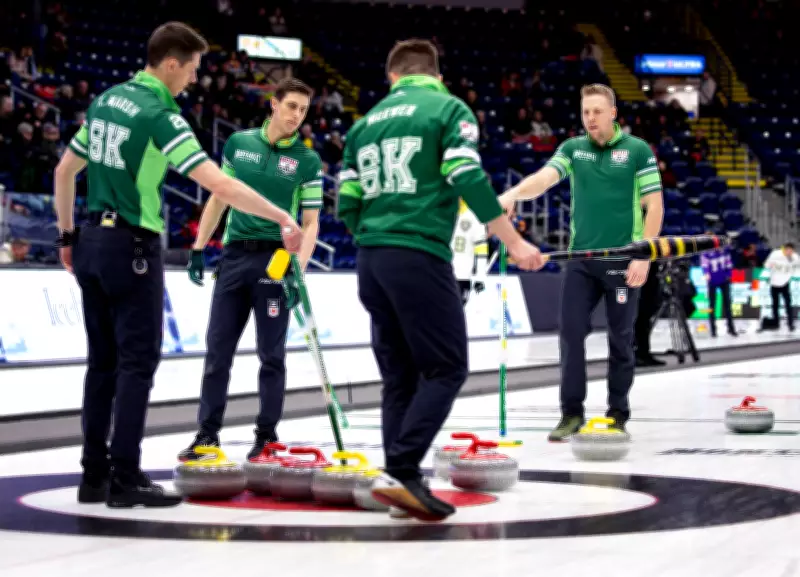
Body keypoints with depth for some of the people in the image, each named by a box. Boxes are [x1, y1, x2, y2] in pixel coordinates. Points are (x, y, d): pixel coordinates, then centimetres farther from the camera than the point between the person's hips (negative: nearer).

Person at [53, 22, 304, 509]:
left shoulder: (107, 100, 10)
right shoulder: (160, 116, -15)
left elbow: (65, 170, 17)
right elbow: (218, 184, -24)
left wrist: (67, 235, 24)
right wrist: (282, 217, -21)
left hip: (92, 243, 8)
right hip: (131, 247, -8)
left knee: (103, 360, 12)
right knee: (138, 360, -3)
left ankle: (94, 474, 14)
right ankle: (125, 477, -2)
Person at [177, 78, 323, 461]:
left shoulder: (307, 161, -1)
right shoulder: (238, 143, 7)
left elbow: (311, 223, -3)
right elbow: (219, 198, 15)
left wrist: (298, 270, -15)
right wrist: (199, 248, 10)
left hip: (274, 260, -3)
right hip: (234, 254, 3)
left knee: (271, 354, 3)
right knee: (218, 348, 5)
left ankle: (267, 436, 13)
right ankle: (208, 432, 12)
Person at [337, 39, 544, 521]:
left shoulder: (366, 123, 18)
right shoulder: (449, 109, 2)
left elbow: (347, 204, 15)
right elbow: (469, 179, -11)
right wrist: (515, 243, -8)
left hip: (371, 260, 6)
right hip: (420, 256, -6)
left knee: (400, 375, 12)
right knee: (446, 369, -2)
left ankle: (403, 483, 9)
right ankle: (400, 472, -15)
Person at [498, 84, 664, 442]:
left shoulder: (638, 150, -1)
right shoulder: (572, 148, 7)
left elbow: (654, 206, -3)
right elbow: (544, 178, -11)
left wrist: (644, 256, -11)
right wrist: (514, 193, -32)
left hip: (622, 260, -2)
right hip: (581, 258, 3)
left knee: (621, 339, 4)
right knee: (572, 332, -3)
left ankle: (618, 415, 15)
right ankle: (572, 412, 5)